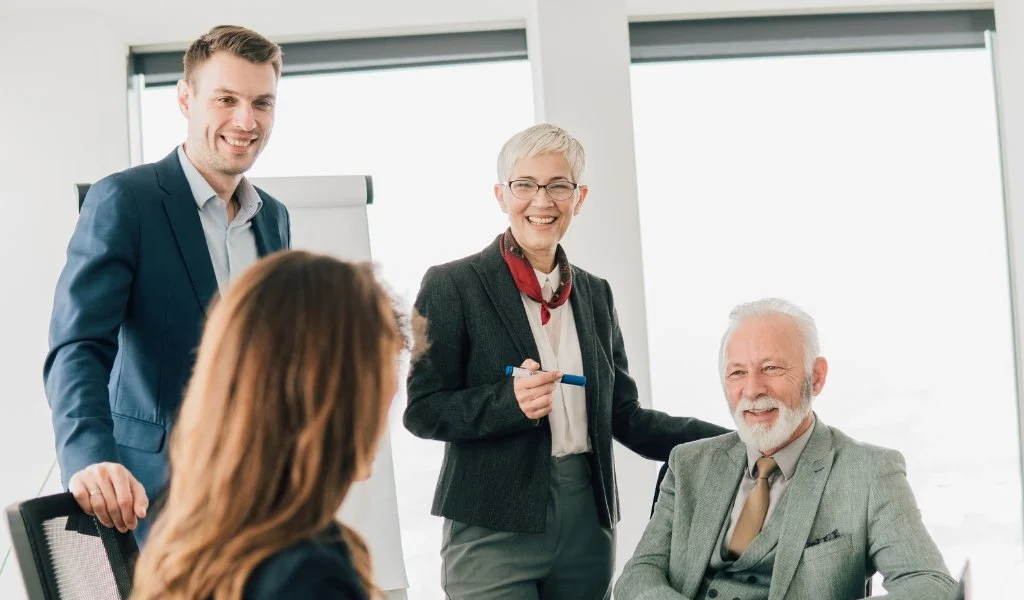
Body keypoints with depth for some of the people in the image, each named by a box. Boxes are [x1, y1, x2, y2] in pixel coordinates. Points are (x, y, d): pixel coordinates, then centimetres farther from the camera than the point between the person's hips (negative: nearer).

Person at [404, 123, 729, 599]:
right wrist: (510, 400, -22)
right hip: (494, 531, -5)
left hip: (588, 521, 5)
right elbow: (421, 411, -6)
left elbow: (625, 417, 12)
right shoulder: (453, 286, -4)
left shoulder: (594, 293, 12)